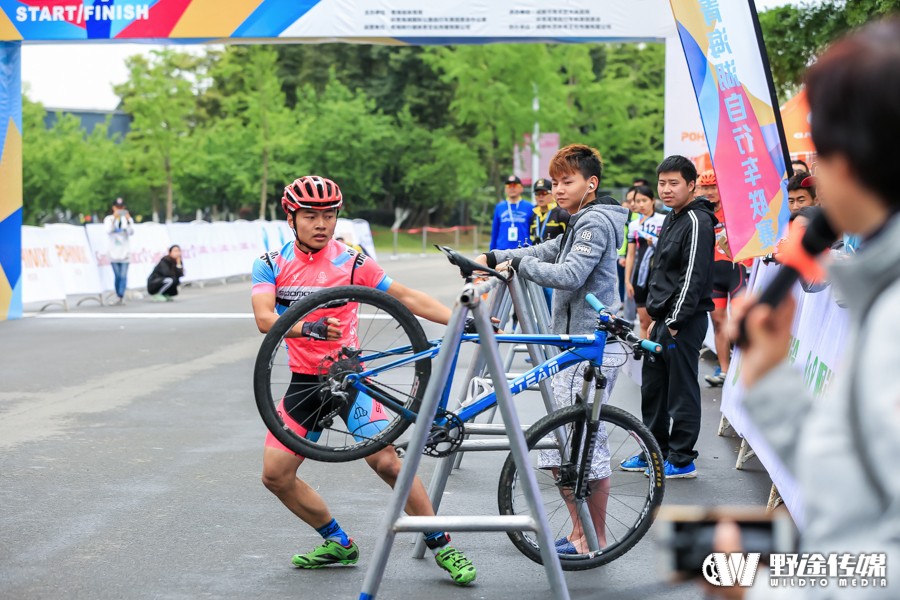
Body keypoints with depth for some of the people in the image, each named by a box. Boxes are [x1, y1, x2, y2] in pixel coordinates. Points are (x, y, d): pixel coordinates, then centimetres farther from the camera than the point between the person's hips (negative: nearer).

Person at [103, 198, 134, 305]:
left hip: (125, 251, 0)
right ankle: (118, 297, 9)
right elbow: (108, 231, -14)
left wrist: (128, 220, -23)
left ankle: (121, 296, -12)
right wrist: (114, 219, -25)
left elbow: (131, 232, -9)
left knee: (123, 276, -9)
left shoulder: (128, 219, 5)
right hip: (114, 252, 0)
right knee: (117, 276, 1)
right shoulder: (109, 219, 3)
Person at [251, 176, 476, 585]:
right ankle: (338, 543, 18)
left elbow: (408, 298, -4)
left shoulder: (351, 261, -6)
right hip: (305, 382, 3)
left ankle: (441, 546, -3)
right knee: (275, 475, -1)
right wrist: (310, 329, -36)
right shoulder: (271, 264, -2)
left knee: (386, 461, -17)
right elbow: (264, 319, -17)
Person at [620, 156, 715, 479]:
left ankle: (682, 460, 5)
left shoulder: (697, 222, -14)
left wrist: (675, 322, -20)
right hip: (664, 319, 10)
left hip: (684, 321, -10)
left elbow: (694, 276, -20)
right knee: (653, 388, 16)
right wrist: (656, 317, 18)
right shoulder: (671, 219, 16)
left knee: (681, 391, -3)